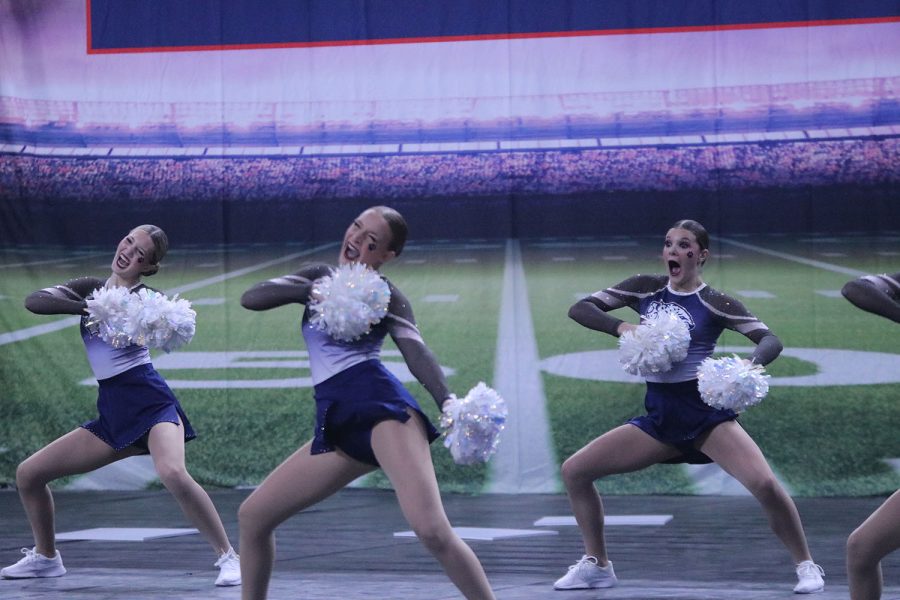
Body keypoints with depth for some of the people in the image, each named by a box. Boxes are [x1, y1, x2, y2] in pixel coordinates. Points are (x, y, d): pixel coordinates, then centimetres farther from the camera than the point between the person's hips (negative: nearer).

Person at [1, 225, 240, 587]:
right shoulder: (91, 290, 11)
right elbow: (34, 301, -3)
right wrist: (87, 307, -16)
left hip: (151, 404, -6)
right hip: (112, 414, 6)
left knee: (172, 473, -35)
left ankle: (228, 557, -23)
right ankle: (45, 557, 28)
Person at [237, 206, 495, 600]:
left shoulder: (384, 294, 6)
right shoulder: (318, 276, 23)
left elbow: (416, 352, -11)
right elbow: (250, 298, 11)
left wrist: (448, 403, -28)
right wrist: (308, 290, -6)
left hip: (378, 403, -6)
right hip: (336, 424, 6)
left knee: (431, 530, -24)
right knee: (252, 516, 9)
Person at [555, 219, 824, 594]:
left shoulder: (713, 303, -3)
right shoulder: (645, 288, 6)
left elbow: (770, 340, -10)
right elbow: (580, 308, 3)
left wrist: (752, 365, -33)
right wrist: (620, 327, -16)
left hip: (706, 413, -4)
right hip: (659, 418, 4)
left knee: (764, 483, -26)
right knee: (574, 471, -1)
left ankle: (806, 566, -5)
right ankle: (596, 566, 16)